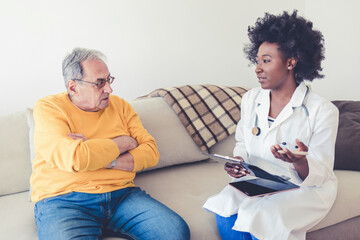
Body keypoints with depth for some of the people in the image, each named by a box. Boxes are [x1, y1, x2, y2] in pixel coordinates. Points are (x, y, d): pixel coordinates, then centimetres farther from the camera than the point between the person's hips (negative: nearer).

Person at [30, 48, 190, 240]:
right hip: (64, 200, -4)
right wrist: (124, 142, -4)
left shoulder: (120, 105, 13)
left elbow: (151, 153, 3)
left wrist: (104, 160, -13)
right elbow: (74, 158, -20)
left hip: (122, 195, 4)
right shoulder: (48, 108, -1)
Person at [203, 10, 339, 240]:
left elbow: (319, 174, -11)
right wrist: (238, 162, -6)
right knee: (225, 209, -26)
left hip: (306, 189, -4)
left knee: (259, 216, -31)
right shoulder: (251, 99, 4)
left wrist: (300, 162, -34)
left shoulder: (323, 111, -12)